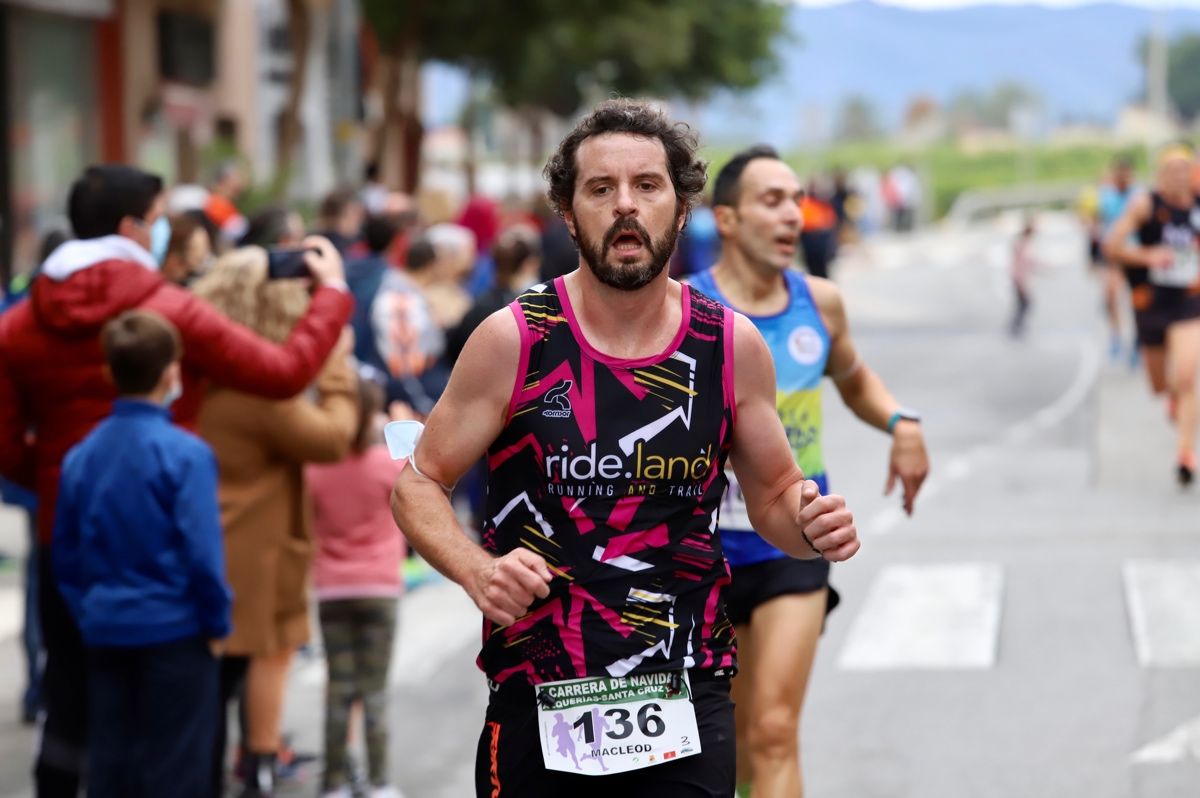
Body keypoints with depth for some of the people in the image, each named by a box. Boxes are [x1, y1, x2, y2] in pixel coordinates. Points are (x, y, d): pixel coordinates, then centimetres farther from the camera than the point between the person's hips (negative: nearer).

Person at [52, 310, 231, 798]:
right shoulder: (185, 454, -15)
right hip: (174, 630, -5)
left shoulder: (81, 456, 2)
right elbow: (203, 552, -16)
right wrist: (217, 622, -3)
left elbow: (66, 556, 8)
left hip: (105, 631, 5)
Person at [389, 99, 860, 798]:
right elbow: (419, 484, 2)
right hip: (538, 707, -1)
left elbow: (773, 495, 14)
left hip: (688, 708, 2)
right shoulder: (512, 340, -5)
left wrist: (813, 524, -9)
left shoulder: (733, 346, 1)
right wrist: (478, 572, -17)